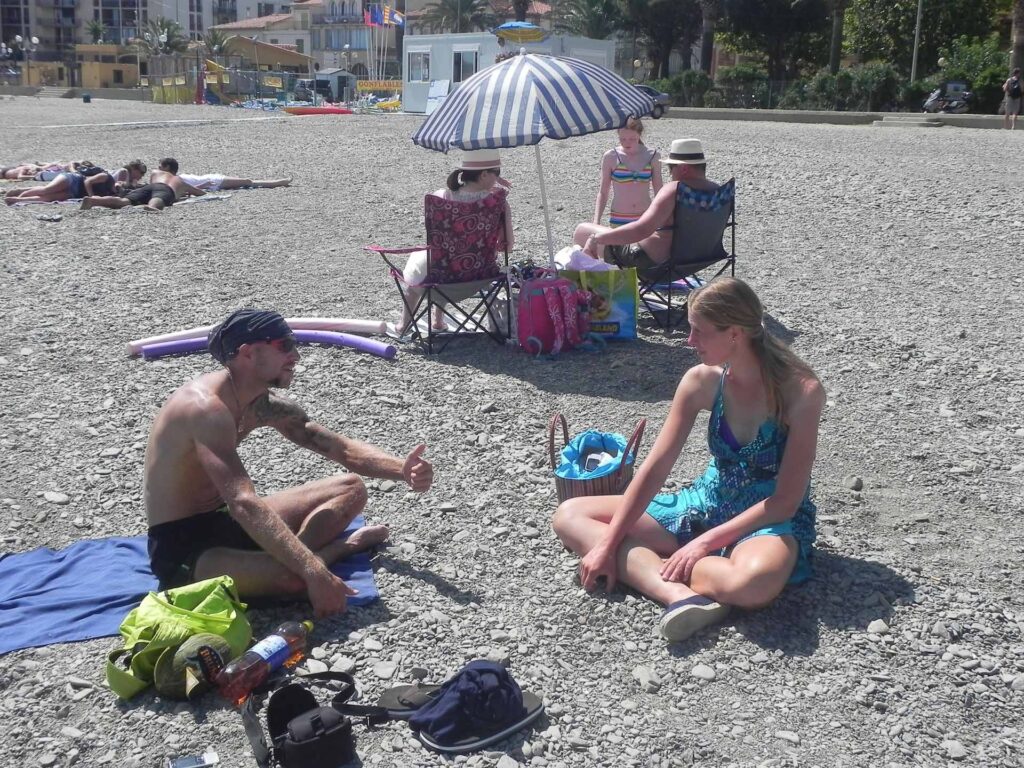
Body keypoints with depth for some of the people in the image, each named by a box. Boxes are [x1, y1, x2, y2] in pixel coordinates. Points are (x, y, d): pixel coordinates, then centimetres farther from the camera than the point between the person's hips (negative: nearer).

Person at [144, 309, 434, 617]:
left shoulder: (265, 404, 3)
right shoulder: (207, 407, -27)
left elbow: (343, 448, 4)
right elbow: (244, 503, -38)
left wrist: (402, 469, -15)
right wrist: (314, 572, -45)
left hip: (226, 520, 10)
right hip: (182, 547, -9)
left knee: (351, 488, 7)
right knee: (298, 576, -37)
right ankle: (338, 547, -6)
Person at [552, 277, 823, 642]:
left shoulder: (801, 391, -20)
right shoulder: (702, 381, -7)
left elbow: (786, 501, -19)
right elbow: (655, 468, -7)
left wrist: (706, 542, -23)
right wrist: (608, 544, -12)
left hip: (771, 518, -6)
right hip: (710, 502, 6)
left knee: (754, 581, -45)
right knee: (570, 516, -6)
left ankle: (647, 564, -18)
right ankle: (678, 593, -27)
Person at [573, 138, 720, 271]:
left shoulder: (674, 189, -25)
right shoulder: (716, 190, -1)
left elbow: (642, 229, -37)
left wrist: (597, 238, -30)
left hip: (650, 261, -9)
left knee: (581, 231, 6)